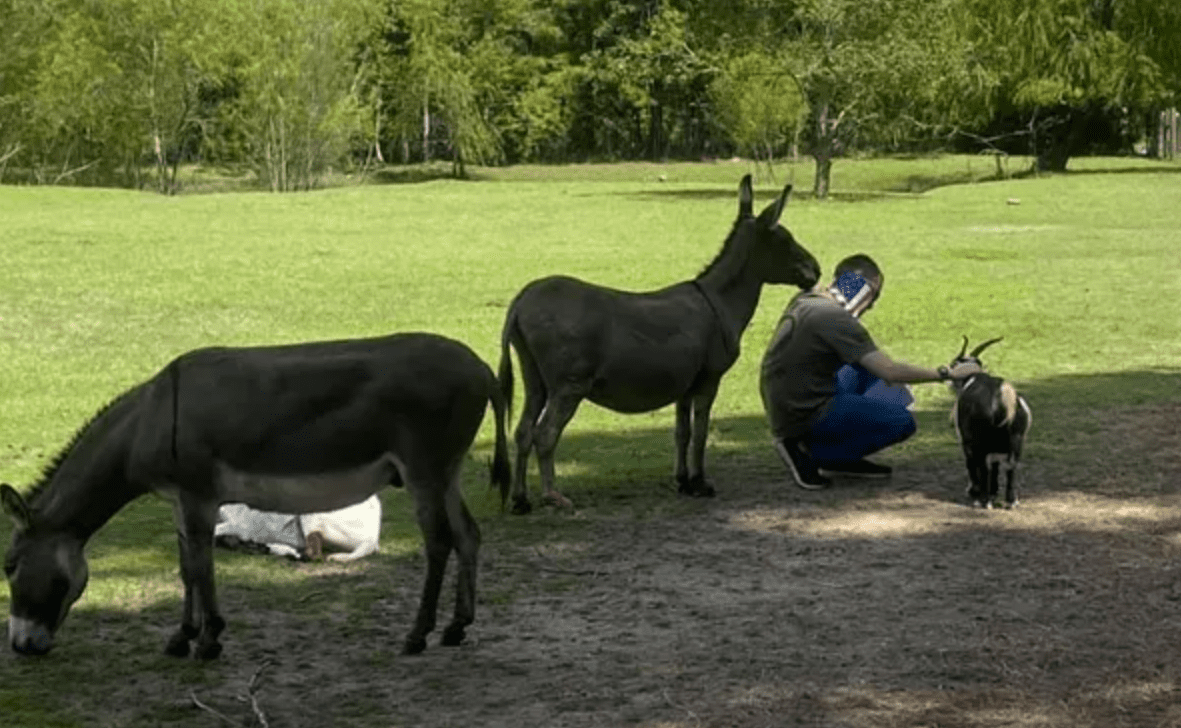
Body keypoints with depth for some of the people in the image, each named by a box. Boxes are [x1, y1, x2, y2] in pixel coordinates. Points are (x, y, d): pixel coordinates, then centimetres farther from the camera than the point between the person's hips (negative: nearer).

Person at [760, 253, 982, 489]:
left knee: (869, 366, 21)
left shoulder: (805, 301, 9)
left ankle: (842, 459, 11)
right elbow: (889, 371, -21)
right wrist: (947, 374, -14)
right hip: (805, 416, -10)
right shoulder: (834, 317, -19)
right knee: (902, 421, -7)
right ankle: (810, 452, -5)